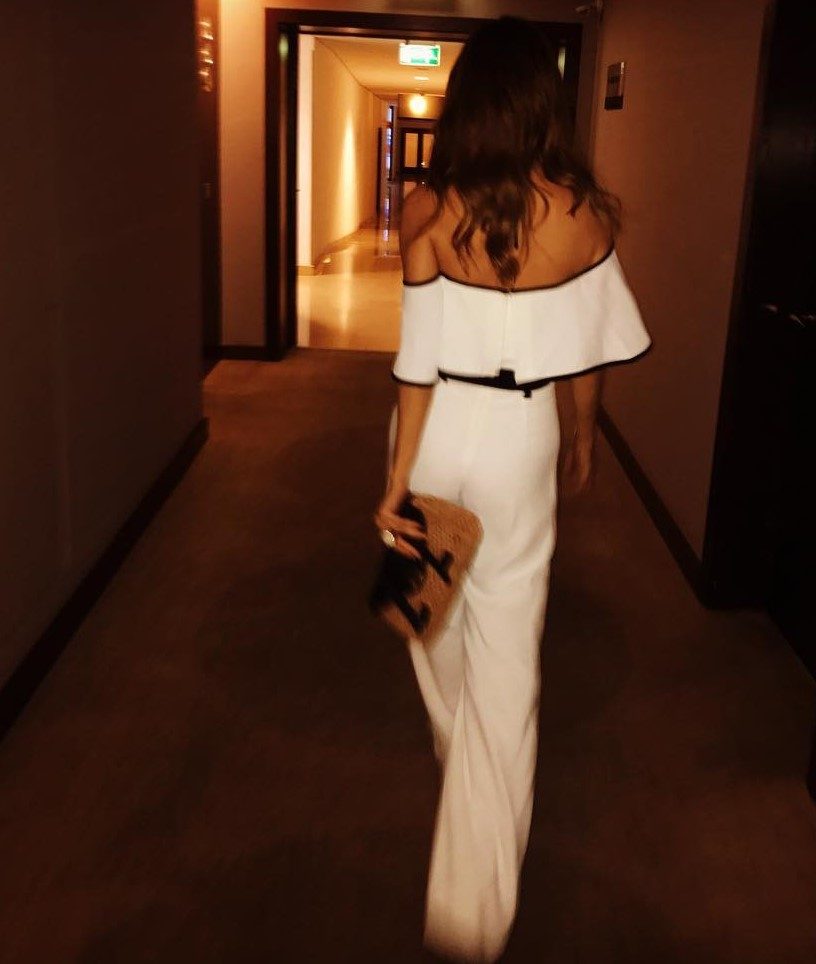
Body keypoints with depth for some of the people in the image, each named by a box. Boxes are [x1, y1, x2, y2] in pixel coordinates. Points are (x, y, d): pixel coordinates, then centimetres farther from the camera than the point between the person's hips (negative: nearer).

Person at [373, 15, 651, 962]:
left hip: (437, 436, 1)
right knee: (506, 655, 5)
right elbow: (588, 349, 2)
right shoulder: (585, 212, -7)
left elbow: (419, 360, -13)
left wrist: (397, 484, -8)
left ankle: (453, 747, 55)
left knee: (435, 609, 26)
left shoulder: (427, 209, -12)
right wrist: (584, 439, 18)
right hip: (520, 441, 0)